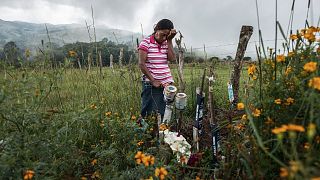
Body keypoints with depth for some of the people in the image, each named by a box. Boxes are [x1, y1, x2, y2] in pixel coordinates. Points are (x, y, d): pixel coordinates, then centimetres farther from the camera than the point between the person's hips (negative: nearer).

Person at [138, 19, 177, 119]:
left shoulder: (166, 43, 11)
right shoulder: (146, 42, -4)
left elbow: (172, 58, -4)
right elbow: (141, 64, -10)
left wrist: (169, 40, -3)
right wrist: (153, 81, -11)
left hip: (166, 83, 5)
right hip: (151, 84, -5)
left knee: (165, 113, 9)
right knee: (151, 113, 1)